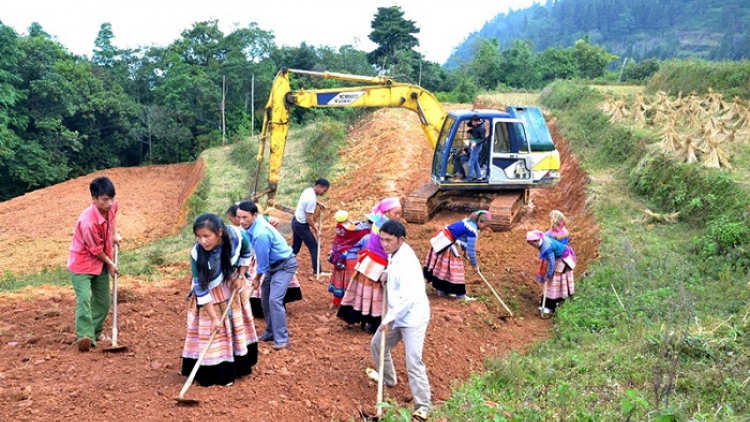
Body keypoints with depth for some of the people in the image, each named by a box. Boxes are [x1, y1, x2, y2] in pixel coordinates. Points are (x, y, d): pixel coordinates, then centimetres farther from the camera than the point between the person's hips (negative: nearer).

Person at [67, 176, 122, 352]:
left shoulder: (111, 206, -13)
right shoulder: (88, 222, -33)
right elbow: (96, 250, -19)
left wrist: (115, 234, 10)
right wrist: (110, 264, -6)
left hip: (101, 262, 8)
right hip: (82, 263, -7)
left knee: (103, 300, 13)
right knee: (84, 298, -21)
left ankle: (96, 331, 29)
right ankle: (84, 336, -24)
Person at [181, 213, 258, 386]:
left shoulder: (236, 235, -29)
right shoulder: (197, 254, -34)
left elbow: (246, 253, -4)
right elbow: (201, 288, -24)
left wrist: (240, 276, -7)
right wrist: (213, 317, -21)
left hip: (233, 286, 3)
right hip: (211, 293, -3)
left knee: (237, 323, 16)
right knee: (213, 329, -1)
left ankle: (238, 364, 36)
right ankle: (217, 373, 14)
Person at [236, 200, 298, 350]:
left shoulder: (261, 234, -34)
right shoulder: (253, 225, -8)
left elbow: (262, 261, -22)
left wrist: (257, 279, -5)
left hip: (285, 265, -9)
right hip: (273, 264, 9)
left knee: (274, 299, -17)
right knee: (265, 298, 11)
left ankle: (282, 339, -11)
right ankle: (271, 332, 23)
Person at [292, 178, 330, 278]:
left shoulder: (308, 190, -1)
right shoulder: (311, 199, -29)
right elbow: (309, 219, -25)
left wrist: (319, 203, 8)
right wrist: (316, 230, -16)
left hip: (296, 221, 9)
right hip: (302, 225, -9)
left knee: (295, 247, 18)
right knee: (314, 247, 2)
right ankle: (317, 272, 8)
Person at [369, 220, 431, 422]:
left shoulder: (406, 261, -27)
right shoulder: (394, 254, 2)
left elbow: (408, 298, -30)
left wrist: (389, 319, -24)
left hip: (412, 316, -10)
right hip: (397, 314, 10)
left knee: (413, 362, -13)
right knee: (377, 345, 22)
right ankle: (388, 380, 45)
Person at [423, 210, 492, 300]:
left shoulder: (469, 221, 7)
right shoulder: (472, 230, -20)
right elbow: (471, 250, -17)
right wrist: (474, 265, -6)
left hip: (442, 240, 10)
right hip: (447, 244, -10)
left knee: (442, 266, 18)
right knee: (454, 268, -3)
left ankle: (442, 290, 29)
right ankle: (460, 295, 3)